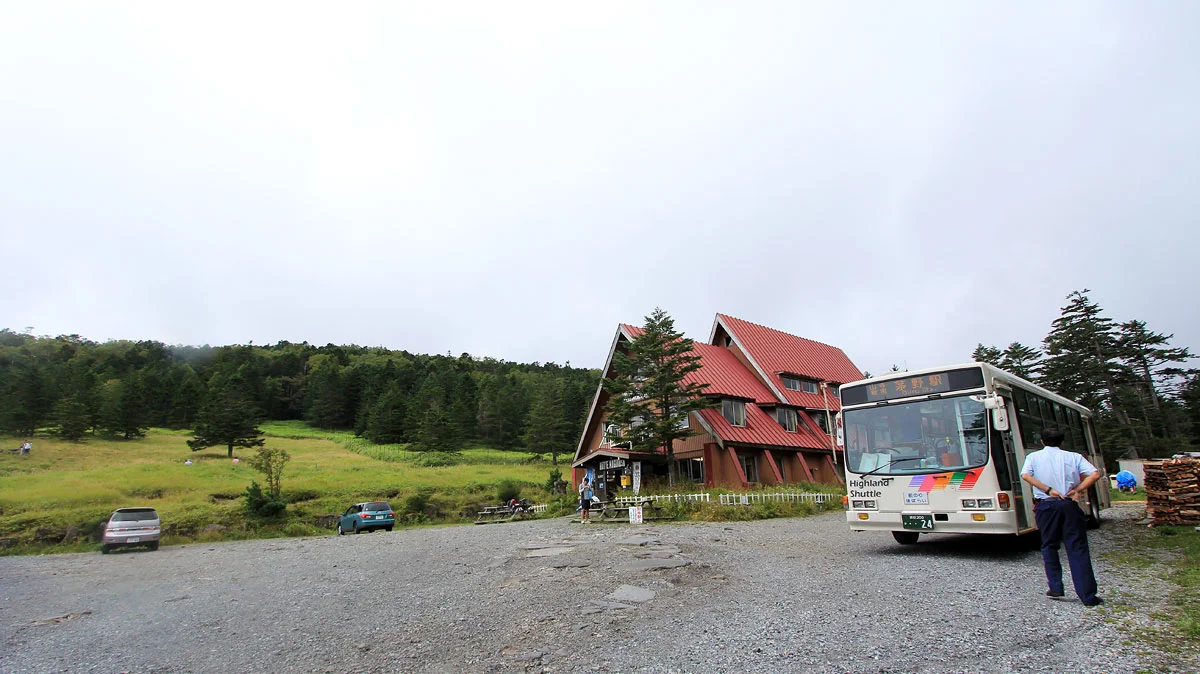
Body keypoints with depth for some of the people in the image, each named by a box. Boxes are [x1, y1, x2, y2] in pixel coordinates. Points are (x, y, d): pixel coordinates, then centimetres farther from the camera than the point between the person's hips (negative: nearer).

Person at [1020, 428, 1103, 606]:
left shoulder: (1033, 457, 7)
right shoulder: (1073, 457, 10)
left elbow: (1025, 475, -11)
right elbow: (1095, 474, -4)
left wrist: (1048, 489, -9)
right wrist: (1078, 489, -2)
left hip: (1045, 506, -1)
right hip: (1069, 505, 1)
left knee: (1049, 546, 15)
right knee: (1077, 549, 3)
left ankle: (1055, 587, 12)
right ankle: (1088, 596, 2)